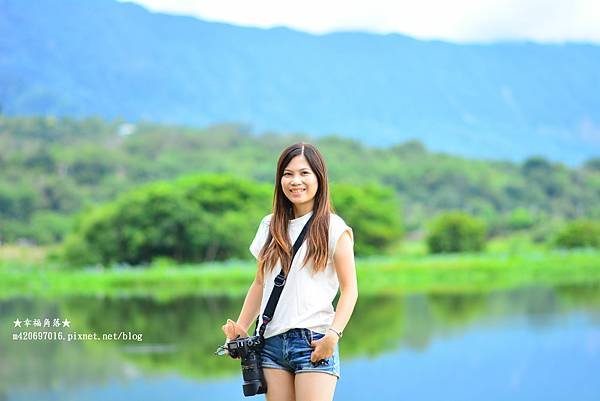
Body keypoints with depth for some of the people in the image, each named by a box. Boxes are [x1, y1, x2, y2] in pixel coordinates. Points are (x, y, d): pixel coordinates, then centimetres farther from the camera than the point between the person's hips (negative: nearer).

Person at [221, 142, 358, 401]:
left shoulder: (333, 228, 1)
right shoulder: (270, 227, 15)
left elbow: (349, 289, -3)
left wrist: (334, 334, -16)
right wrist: (241, 327, 8)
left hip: (314, 342, -4)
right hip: (272, 343, 4)